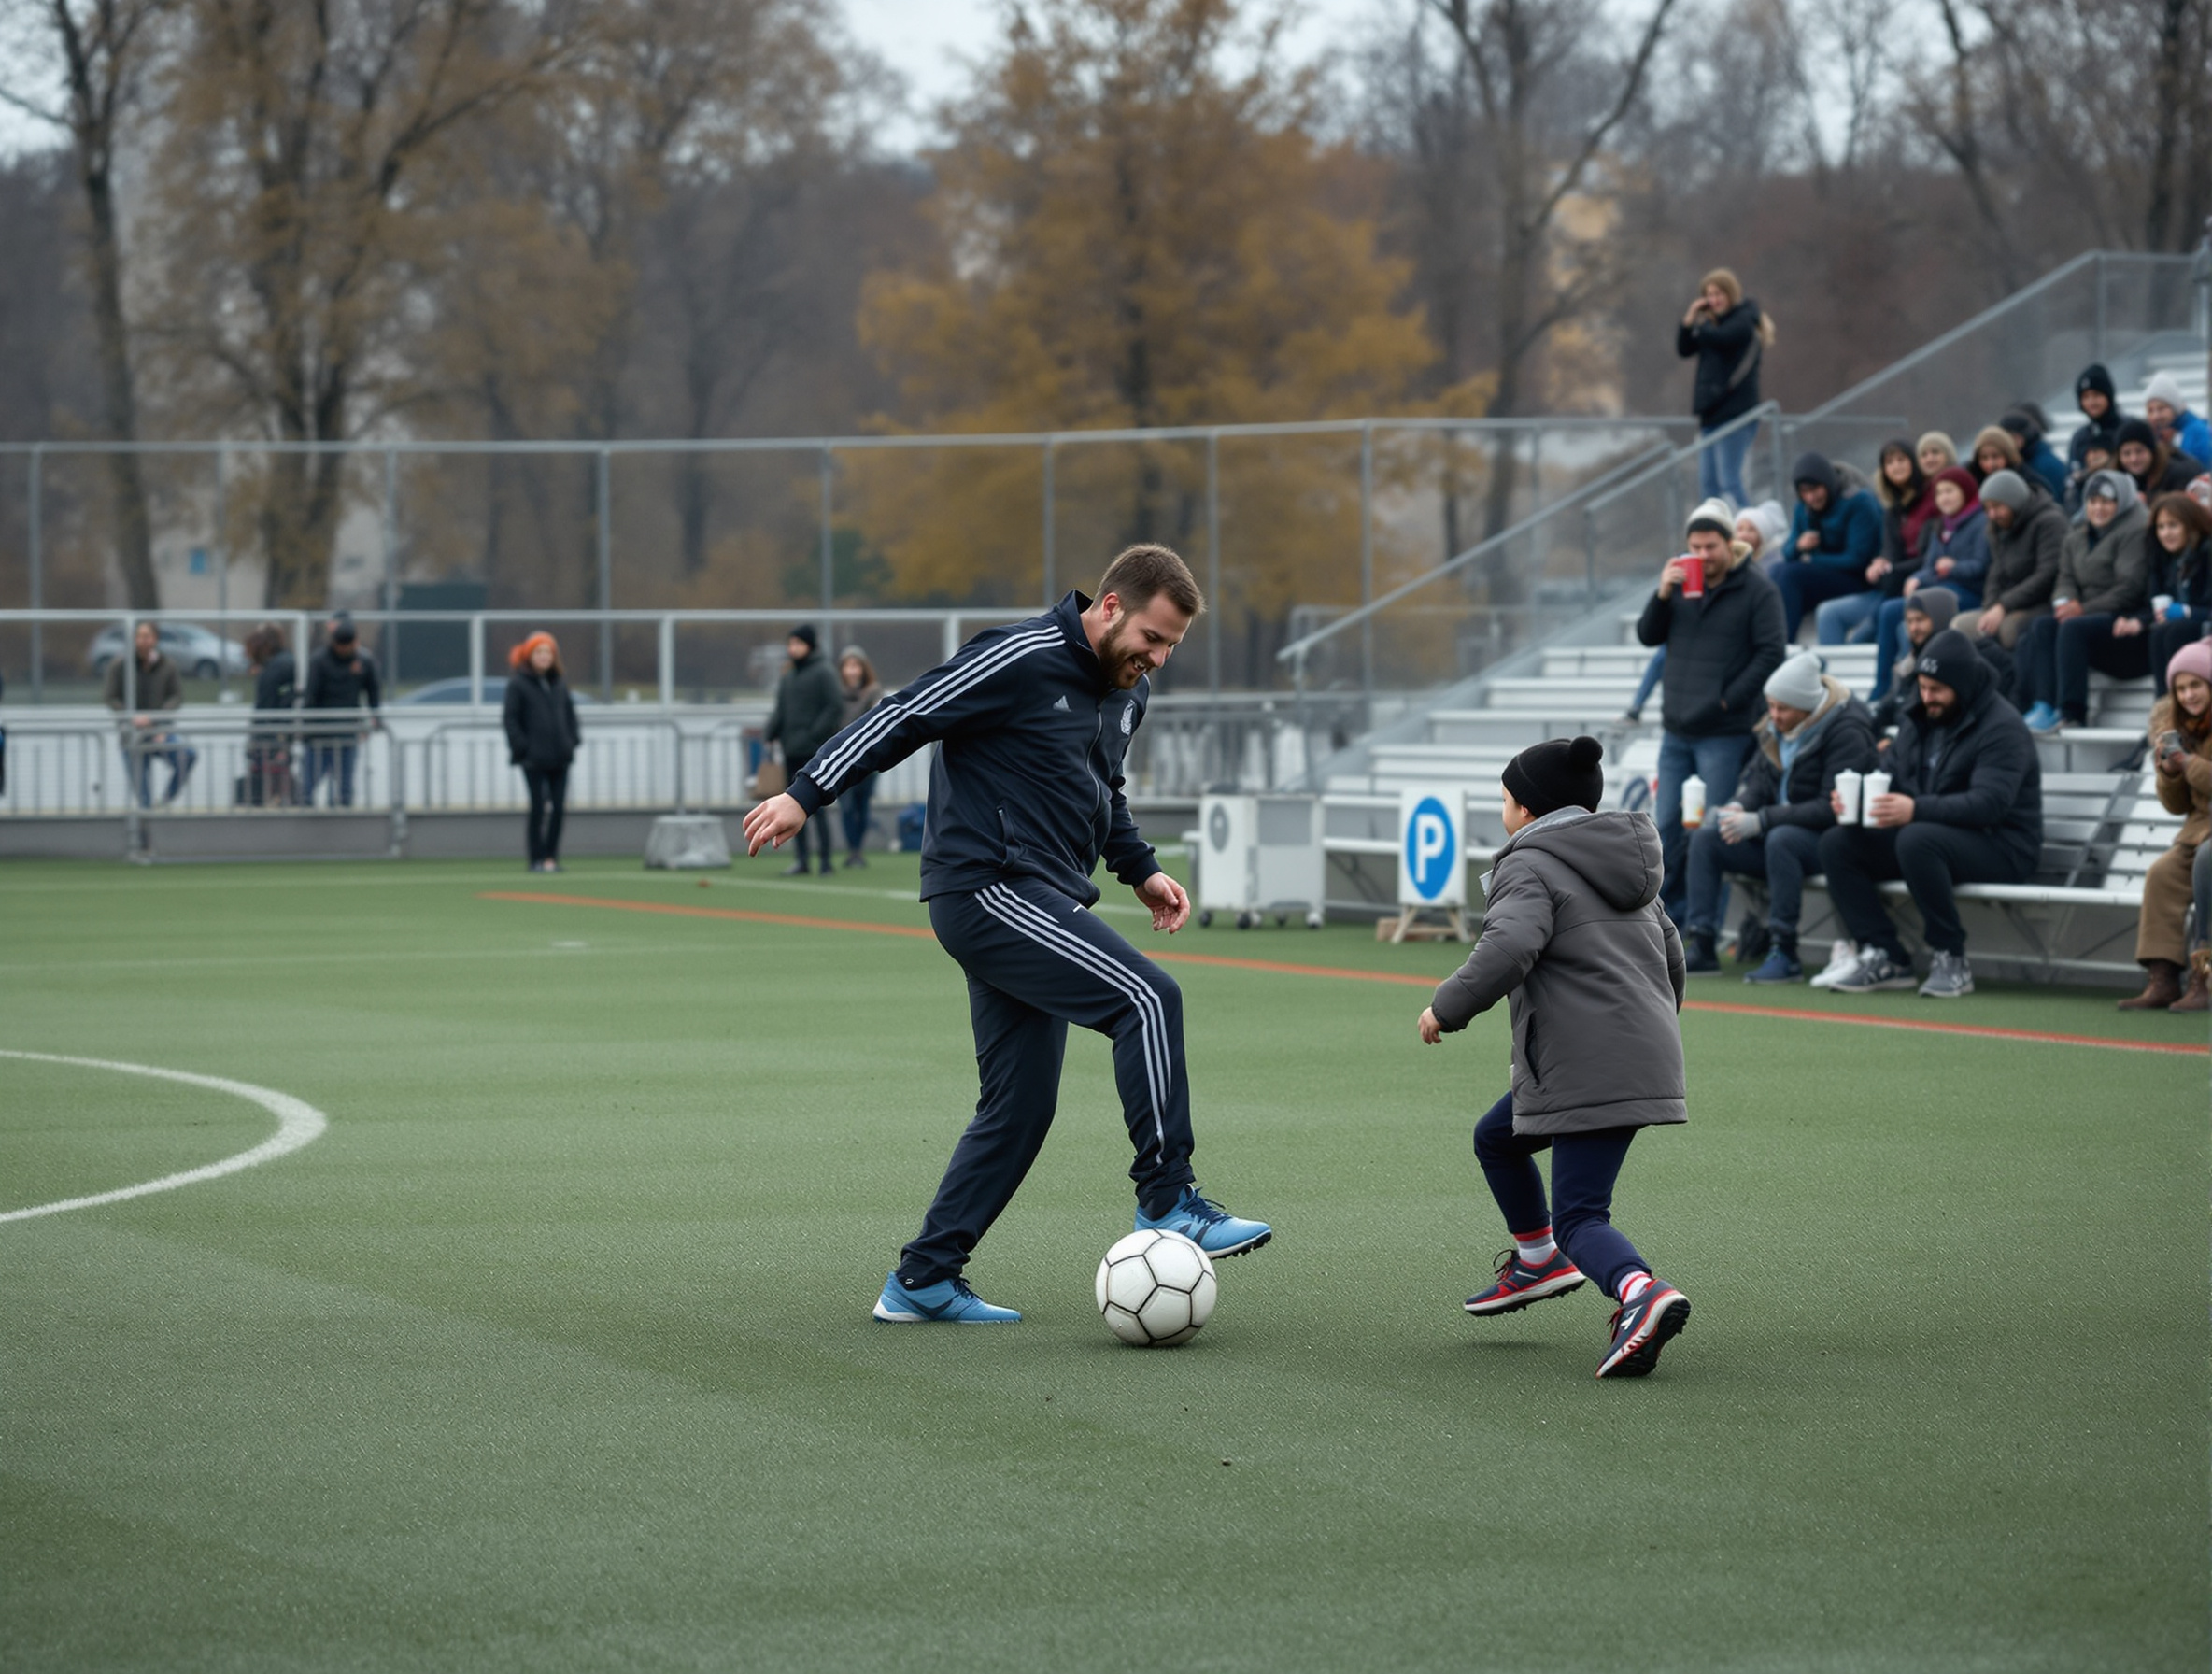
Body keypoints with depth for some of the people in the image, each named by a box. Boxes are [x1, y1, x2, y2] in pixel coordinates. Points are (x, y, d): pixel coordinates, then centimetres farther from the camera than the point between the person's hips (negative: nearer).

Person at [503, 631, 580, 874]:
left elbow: (569, 712, 19)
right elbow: (511, 718, -5)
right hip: (534, 759, -5)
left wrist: (573, 740, 6)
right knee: (538, 807, -4)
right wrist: (521, 746, -12)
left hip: (560, 756, 5)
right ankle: (537, 858, 2)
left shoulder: (559, 681, 12)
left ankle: (552, 856, 12)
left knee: (558, 807, 4)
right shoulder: (518, 683, -3)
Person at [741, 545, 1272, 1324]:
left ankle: (923, 1279, 14)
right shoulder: (1023, 660, -14)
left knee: (1020, 1105, 7)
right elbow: (905, 716, -12)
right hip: (988, 888, -9)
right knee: (1147, 997, -19)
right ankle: (1168, 1202, -14)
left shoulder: (1126, 691, 14)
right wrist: (806, 794, -14)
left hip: (1040, 905, 9)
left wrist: (1141, 870, 20)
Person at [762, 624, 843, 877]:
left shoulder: (823, 673, -4)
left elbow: (835, 707, -11)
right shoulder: (788, 677, 16)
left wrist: (815, 734, -16)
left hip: (814, 752, -7)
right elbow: (780, 711, 18)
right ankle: (801, 860, 14)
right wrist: (769, 734, 2)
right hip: (792, 752, 7)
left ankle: (825, 861, -4)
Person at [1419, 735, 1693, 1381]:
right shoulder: (1621, 862, 21)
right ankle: (1537, 1262, 38)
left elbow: (1509, 948, -25)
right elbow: (1669, 949, 28)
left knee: (1578, 1216, -12)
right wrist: (1659, 1021, 42)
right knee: (1496, 1138, 27)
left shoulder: (1530, 869, -7)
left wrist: (1447, 1008, -14)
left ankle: (1642, 1292, -37)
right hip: (1647, 1051, 9)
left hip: (1590, 1072, -9)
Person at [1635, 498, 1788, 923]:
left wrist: (1729, 698, -14)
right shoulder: (1681, 582, 12)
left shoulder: (1757, 592, -5)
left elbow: (1770, 653, -10)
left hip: (1725, 735, -6)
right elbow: (1648, 635, 9)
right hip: (1677, 730, 6)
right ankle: (1665, 922, 15)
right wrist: (1662, 595, -8)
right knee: (1669, 831, 8)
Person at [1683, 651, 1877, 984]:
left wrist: (1760, 820, -26)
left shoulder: (1846, 730, -18)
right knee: (1704, 837, -6)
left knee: (1781, 839, -38)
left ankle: (1784, 953, -33)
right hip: (1776, 831, 8)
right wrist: (1739, 806, -10)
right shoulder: (1778, 726, 7)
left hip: (1826, 837, -8)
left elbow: (1831, 808, -24)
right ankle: (1700, 946, -10)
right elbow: (1757, 774, 15)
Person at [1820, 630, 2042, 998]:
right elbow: (1890, 783, 13)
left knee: (1916, 840, -37)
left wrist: (1916, 810, -37)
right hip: (1929, 835, 8)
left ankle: (1951, 960, -26)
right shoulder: (1918, 722, 14)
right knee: (1836, 843, -7)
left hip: (1999, 846, -8)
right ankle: (1885, 957, -11)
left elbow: (1989, 803, -25)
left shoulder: (2001, 728, -13)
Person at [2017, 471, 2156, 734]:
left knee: (2073, 629, -32)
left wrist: (2085, 609, -16)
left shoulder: (2135, 532, -5)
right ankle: (2042, 705, -32)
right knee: (2041, 628, -18)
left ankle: (2070, 712, -36)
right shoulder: (2076, 537, 19)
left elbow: (2130, 586, -14)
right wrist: (2064, 601, -11)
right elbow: (2066, 578, 14)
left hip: (2124, 623, -8)